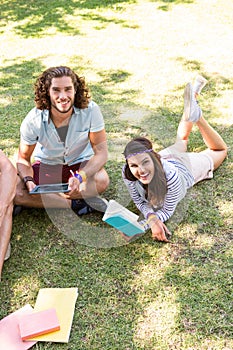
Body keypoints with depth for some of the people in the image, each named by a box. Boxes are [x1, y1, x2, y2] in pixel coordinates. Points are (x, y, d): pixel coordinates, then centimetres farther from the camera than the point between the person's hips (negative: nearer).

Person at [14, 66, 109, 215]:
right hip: (46, 166, 1)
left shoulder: (90, 110, -24)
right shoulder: (33, 121, -22)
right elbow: (23, 159, -9)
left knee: (102, 180, -34)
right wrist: (28, 180, -31)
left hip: (81, 164, 0)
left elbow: (101, 152, -21)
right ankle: (77, 204, -20)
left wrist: (79, 177, -37)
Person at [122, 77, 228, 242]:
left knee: (220, 150, 27)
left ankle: (196, 115, 21)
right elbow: (140, 201, -26)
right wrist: (152, 218, -48)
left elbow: (167, 211, -37)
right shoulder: (127, 174, -40)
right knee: (180, 141, 36)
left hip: (185, 165, -3)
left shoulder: (171, 176, -50)